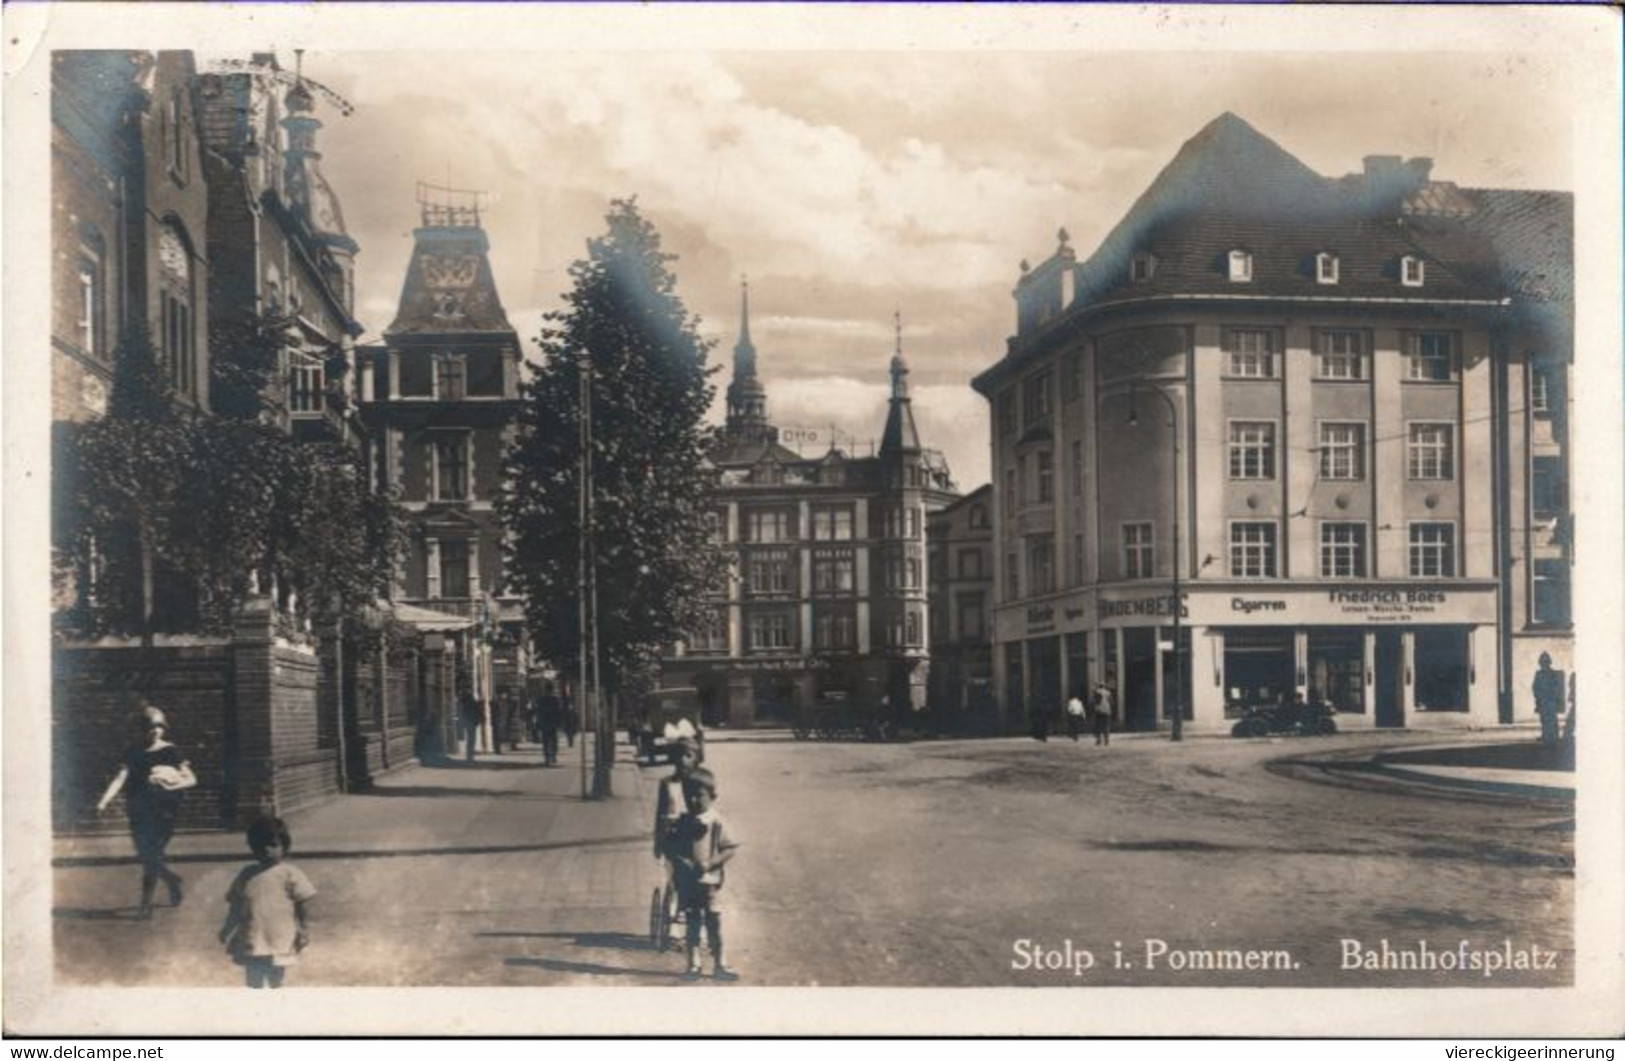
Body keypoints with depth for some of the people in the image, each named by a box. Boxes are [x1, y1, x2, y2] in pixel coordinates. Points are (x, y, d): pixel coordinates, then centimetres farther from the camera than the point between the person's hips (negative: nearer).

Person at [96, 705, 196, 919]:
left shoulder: (170, 752, -1)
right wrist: (105, 800, -14)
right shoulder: (134, 752, 8)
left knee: (151, 856, -7)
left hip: (162, 812, -4)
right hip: (139, 811, 4)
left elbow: (191, 779, 0)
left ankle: (146, 904, 2)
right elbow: (121, 776, -1)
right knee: (145, 857, 5)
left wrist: (171, 786, -16)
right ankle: (173, 881, 26)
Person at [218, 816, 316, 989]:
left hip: (279, 942, -3)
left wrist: (304, 930, -9)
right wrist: (227, 930, 10)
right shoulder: (247, 874, 8)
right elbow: (235, 905, 14)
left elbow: (303, 904, -4)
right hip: (251, 943, 3)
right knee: (254, 985, 4)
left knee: (275, 984, 8)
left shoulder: (290, 874, -3)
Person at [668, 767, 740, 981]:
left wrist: (709, 864, -19)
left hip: (710, 881, -2)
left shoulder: (715, 822, -6)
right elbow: (670, 847, 1)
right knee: (692, 924, 8)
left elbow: (730, 848, -9)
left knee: (714, 924, 4)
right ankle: (693, 965, 16)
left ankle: (719, 965, 16)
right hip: (687, 883, 2)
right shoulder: (681, 823, 2)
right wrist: (684, 863, -16)